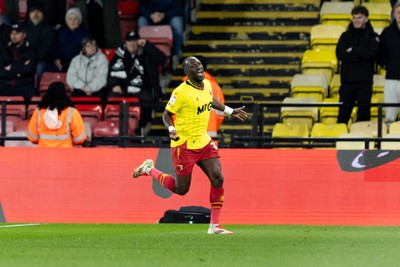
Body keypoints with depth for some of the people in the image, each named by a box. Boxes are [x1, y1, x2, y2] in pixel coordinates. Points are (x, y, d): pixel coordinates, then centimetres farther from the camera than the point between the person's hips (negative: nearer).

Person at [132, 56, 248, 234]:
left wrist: (230, 111, 30)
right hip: (184, 145, -6)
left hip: (203, 142, 6)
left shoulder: (207, 85, 4)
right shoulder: (181, 92, -19)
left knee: (217, 179, -8)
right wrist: (171, 129, -30)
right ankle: (149, 169, 27)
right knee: (181, 189, 4)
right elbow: (167, 114, -11)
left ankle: (214, 226, -1)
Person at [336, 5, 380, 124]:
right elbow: (340, 54, -5)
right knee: (344, 112, -1)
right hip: (347, 80, 1)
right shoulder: (345, 36, 10)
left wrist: (353, 50, -8)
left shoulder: (373, 37, 7)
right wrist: (361, 55, -12)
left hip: (365, 81, -1)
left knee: (364, 112, 0)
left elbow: (372, 52, -11)